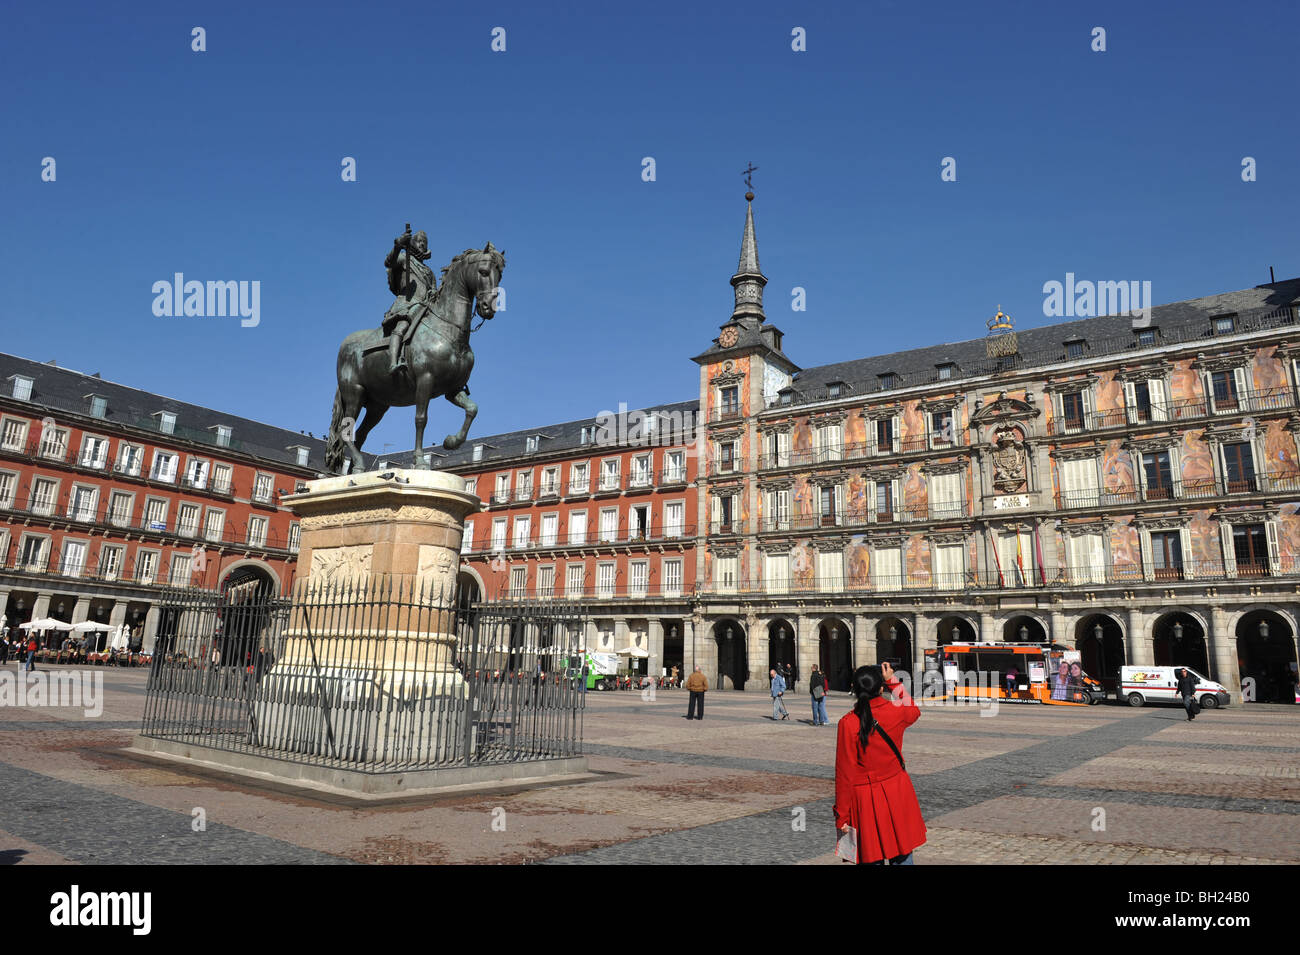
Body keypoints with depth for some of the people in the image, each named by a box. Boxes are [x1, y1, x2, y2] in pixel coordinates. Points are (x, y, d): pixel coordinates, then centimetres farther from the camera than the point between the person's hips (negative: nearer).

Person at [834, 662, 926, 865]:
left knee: (871, 858, 8)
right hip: (898, 793, 3)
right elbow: (914, 710, 20)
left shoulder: (848, 723, -17)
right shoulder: (896, 712, -8)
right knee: (902, 856, 16)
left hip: (866, 798, -3)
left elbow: (845, 774, -12)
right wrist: (893, 681, 22)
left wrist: (842, 817, -4)